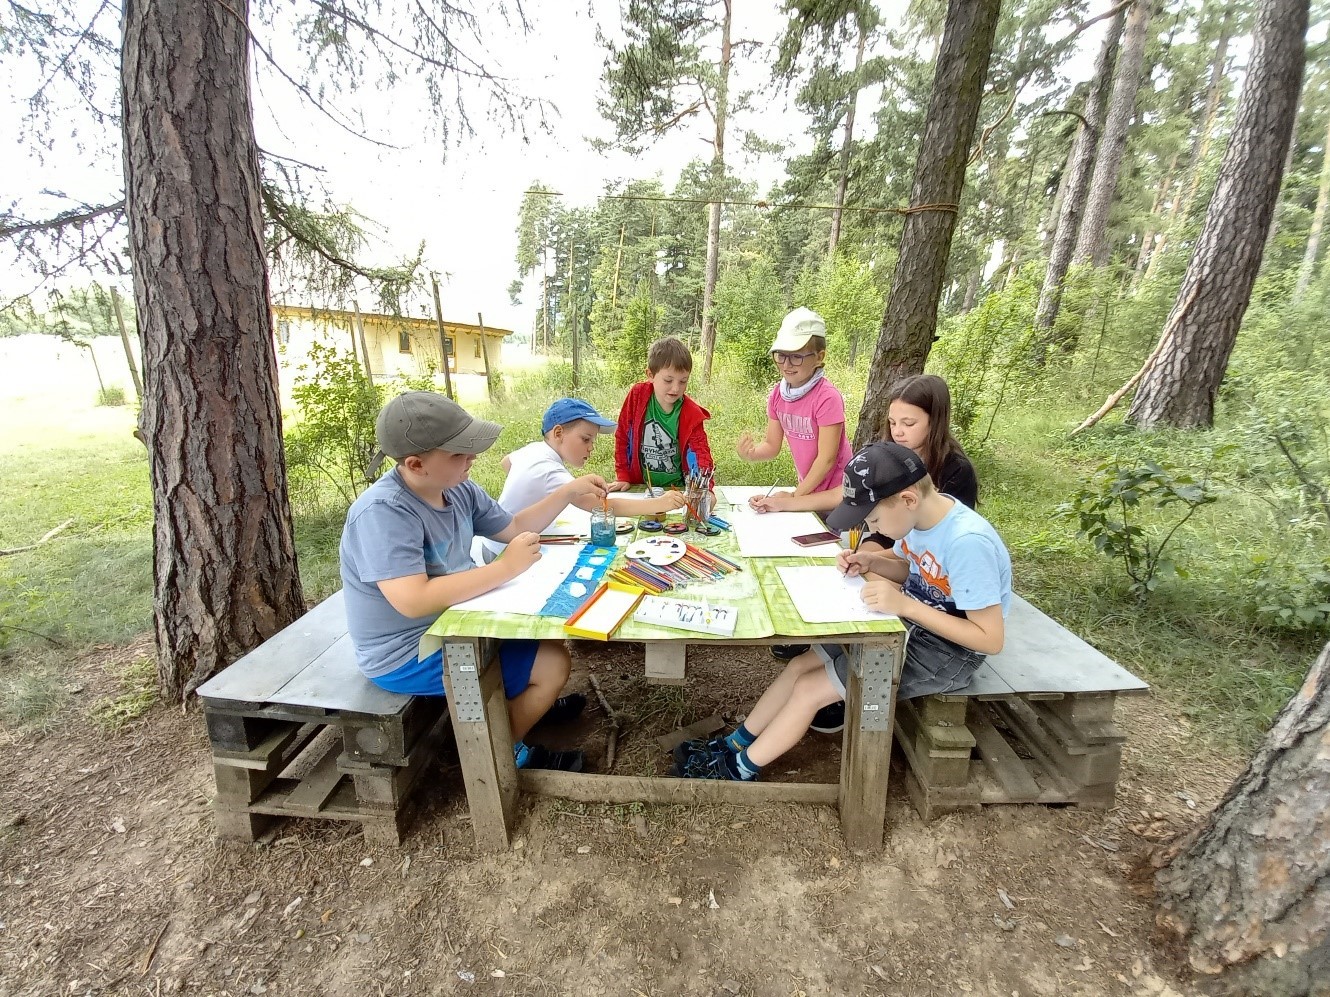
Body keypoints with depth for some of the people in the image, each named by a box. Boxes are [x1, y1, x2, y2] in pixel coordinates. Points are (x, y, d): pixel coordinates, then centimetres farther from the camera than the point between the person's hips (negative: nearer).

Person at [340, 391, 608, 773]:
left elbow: (512, 528, 8)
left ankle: (529, 705, 36)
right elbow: (413, 601, -38)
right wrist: (506, 567, -33)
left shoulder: (457, 489, -4)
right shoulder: (383, 513, -30)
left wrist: (568, 492, -3)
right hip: (407, 656, -8)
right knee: (553, 663, -11)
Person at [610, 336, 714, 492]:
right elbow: (622, 437, 3)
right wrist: (622, 477, 1)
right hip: (640, 487, -2)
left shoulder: (692, 414, -8)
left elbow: (700, 453, -12)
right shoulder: (637, 396, -6)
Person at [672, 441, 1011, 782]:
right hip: (910, 623, 8)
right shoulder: (922, 513, -6)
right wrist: (869, 562, -7)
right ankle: (733, 745, 18)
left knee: (810, 689, -9)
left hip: (945, 652, -8)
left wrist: (906, 605, -32)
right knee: (801, 665, 2)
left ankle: (739, 770, 11)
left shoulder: (967, 542, -30)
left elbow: (991, 639, -25)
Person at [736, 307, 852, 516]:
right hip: (808, 486, 6)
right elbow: (772, 445, 0)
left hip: (835, 491, -5)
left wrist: (795, 496, -18)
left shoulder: (827, 397, -24)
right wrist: (751, 454, -22)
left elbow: (826, 458, -22)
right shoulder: (778, 394, -4)